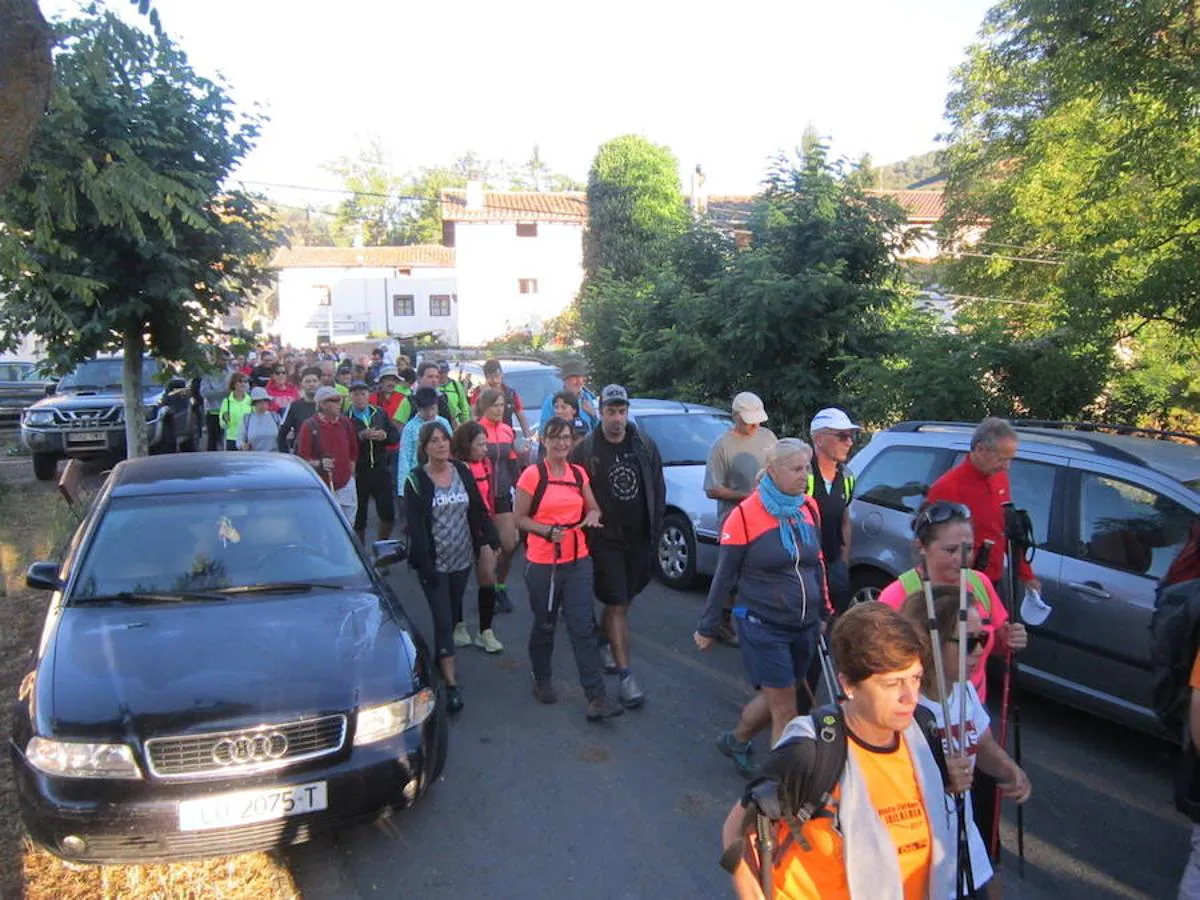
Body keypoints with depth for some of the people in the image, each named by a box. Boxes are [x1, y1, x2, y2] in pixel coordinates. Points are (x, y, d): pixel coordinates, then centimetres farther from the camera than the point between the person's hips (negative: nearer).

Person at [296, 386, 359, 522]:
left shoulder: (345, 422, 4)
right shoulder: (309, 426, -9)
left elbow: (353, 450, 15)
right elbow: (302, 458, -9)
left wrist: (350, 470, 11)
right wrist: (318, 463, -26)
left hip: (345, 485, 4)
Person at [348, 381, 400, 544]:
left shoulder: (380, 414, 9)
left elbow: (396, 436, 8)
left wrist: (384, 436, -12)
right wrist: (360, 436, -25)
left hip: (381, 469, 3)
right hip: (357, 472, -3)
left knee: (388, 513, 5)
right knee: (358, 516, 8)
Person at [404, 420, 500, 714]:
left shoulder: (462, 472, 4)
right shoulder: (416, 481, -8)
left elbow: (478, 509, 8)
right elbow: (415, 526, -12)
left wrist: (492, 539, 0)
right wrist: (425, 564, -17)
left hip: (462, 558, 4)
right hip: (434, 563, -4)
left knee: (453, 615, 14)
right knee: (443, 620, -5)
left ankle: (441, 663, 33)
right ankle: (451, 684, -1)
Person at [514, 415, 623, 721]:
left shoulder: (579, 474, 6)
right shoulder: (532, 475, -7)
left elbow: (593, 508, 16)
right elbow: (519, 518, -6)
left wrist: (592, 516, -8)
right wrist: (547, 531, -20)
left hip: (578, 561, 3)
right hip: (542, 563, -3)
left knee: (583, 627, -2)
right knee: (544, 625, 14)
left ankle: (596, 696, -3)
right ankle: (542, 681, 36)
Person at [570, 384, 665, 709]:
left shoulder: (644, 445, 2)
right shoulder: (586, 449, -8)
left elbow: (658, 487, 9)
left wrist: (655, 526, 5)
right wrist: (588, 527, -5)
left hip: (639, 538, 4)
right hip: (606, 539, -4)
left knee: (622, 602, 15)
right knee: (617, 606, -5)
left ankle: (601, 643, 40)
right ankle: (626, 676, -1)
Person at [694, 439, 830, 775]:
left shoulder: (810, 509, 3)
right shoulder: (745, 515, -13)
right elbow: (724, 576, -7)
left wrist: (824, 612, 18)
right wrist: (707, 627, -2)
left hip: (805, 626, 6)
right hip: (763, 626, -6)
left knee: (773, 699, 17)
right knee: (785, 712, -2)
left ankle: (735, 742, 43)